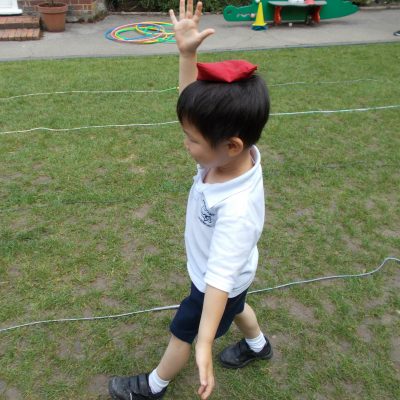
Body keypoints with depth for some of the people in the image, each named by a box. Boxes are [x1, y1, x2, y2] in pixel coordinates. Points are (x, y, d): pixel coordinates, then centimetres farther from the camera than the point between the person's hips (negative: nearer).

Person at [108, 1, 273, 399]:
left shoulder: (237, 210, -45)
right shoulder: (232, 154, -24)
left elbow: (219, 279, -45)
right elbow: (193, 103, -13)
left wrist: (204, 347, -49)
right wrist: (187, 52, -24)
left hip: (218, 284, -7)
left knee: (182, 334, 18)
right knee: (236, 307, 35)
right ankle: (257, 345, 65)